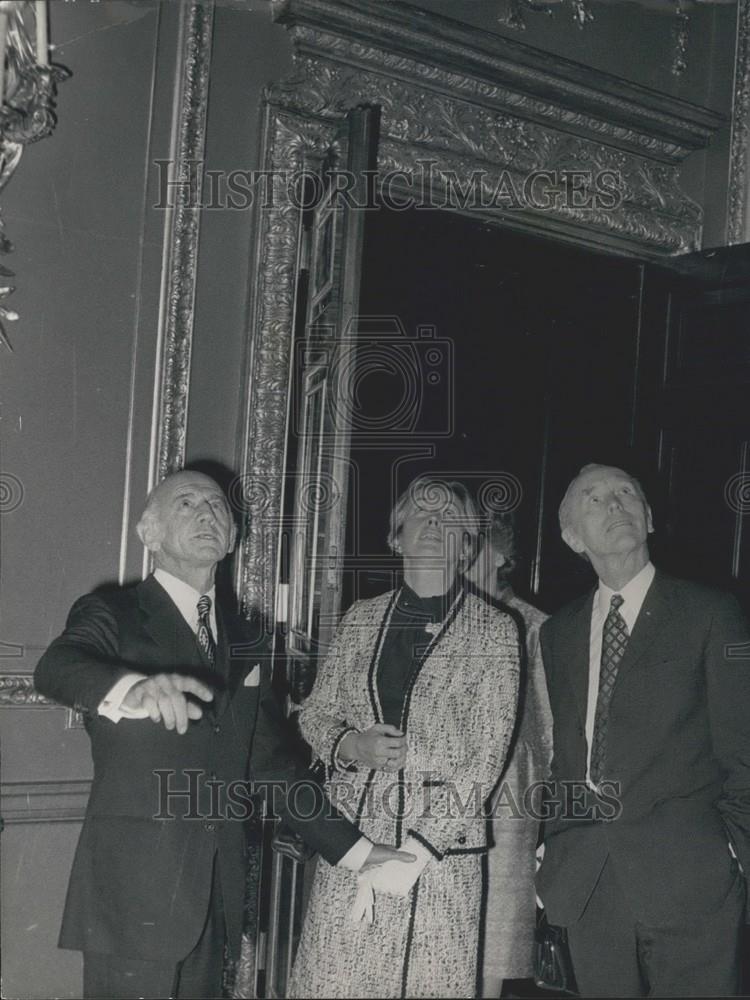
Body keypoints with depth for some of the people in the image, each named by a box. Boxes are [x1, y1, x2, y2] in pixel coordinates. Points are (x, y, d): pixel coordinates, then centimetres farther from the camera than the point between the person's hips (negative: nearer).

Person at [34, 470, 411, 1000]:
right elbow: (56, 668, -24)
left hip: (217, 892, 5)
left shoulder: (247, 643, 14)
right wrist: (135, 688, -45)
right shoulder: (112, 614, -2)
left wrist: (353, 846, 12)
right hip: (134, 892, -5)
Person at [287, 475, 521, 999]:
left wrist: (415, 851, -13)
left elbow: (486, 754, -6)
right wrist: (350, 746, -9)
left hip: (440, 843, -2)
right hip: (350, 836, 3)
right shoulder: (361, 617, 9)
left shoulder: (493, 630, -1)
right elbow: (315, 714, 14)